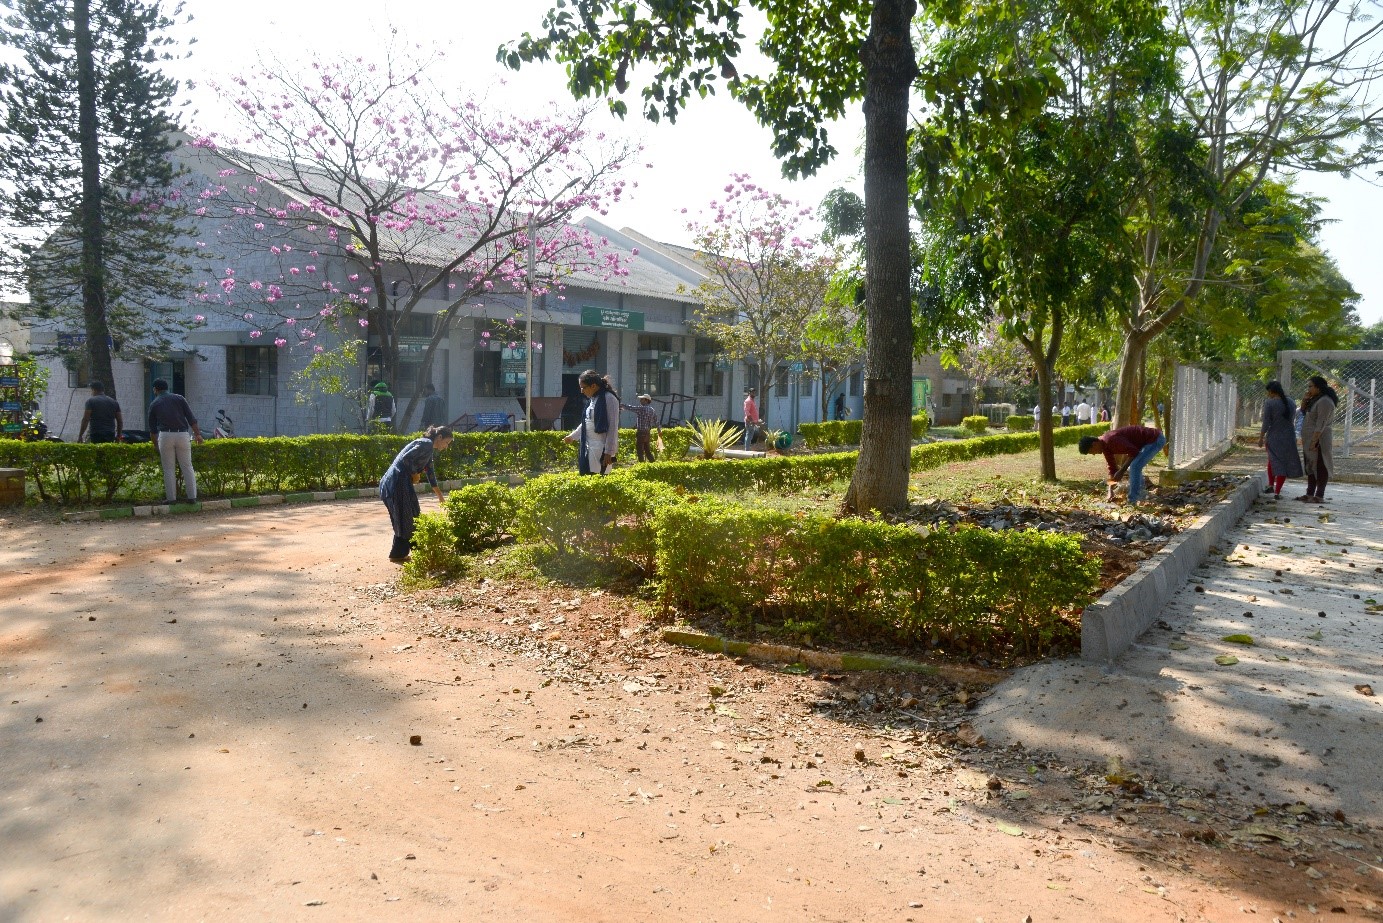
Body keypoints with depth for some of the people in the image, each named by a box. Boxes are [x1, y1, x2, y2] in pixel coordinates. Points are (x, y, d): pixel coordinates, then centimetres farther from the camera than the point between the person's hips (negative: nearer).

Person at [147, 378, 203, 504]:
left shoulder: (154, 404, 12)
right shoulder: (179, 398, 11)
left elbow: (152, 429, 17)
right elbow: (191, 418, 2)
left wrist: (156, 446, 27)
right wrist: (197, 434, 4)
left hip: (165, 436, -1)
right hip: (183, 435, 1)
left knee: (168, 469, 6)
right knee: (187, 467, 6)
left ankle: (171, 498, 6)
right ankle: (192, 497, 3)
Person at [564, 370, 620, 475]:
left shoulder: (609, 398, -11)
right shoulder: (592, 399, 15)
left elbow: (613, 428, -15)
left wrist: (609, 452, -18)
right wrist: (573, 436, 37)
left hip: (601, 450, -8)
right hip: (589, 448, 9)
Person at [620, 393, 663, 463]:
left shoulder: (641, 408, -13)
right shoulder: (652, 410, 10)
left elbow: (630, 407, -8)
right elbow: (656, 422, 15)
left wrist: (620, 405, 6)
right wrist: (660, 431, 27)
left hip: (641, 433, -8)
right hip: (648, 433, 8)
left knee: (640, 452, -1)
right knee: (647, 451, 16)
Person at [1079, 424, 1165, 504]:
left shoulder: (1111, 439, -26)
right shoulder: (1105, 446, 5)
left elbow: (1134, 452, -25)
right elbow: (1112, 468, 12)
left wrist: (1122, 471, -19)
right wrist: (1110, 492, 10)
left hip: (1156, 439, -10)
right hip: (1151, 439, 10)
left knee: (1134, 467, -17)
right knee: (1135, 467, 19)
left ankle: (1132, 501, -12)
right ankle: (1139, 497, 27)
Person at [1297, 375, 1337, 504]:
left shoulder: (1324, 401, -16)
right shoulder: (1315, 400, 15)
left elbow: (1321, 424, -22)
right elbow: (1304, 413, 23)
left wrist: (1314, 441, -26)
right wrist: (1306, 400, 6)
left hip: (1318, 440, -10)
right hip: (1309, 440, 10)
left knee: (1320, 468, -5)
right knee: (1311, 467, 14)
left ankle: (1319, 496, -3)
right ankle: (1310, 494, 20)